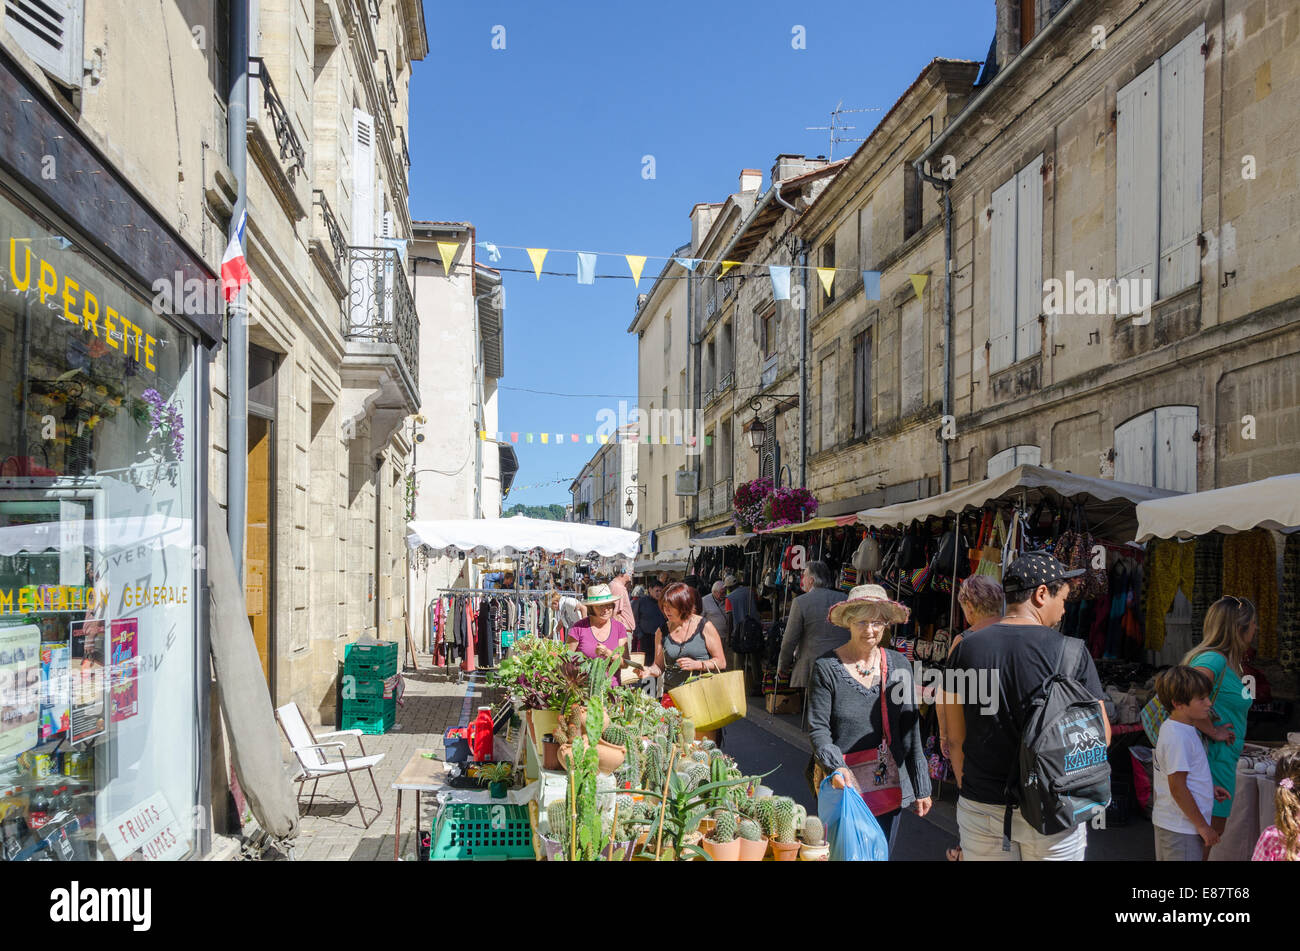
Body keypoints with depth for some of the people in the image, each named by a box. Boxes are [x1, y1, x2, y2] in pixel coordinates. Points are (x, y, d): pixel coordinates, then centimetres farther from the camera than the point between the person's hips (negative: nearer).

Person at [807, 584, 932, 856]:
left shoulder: (898, 664, 4)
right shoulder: (826, 667, -7)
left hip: (891, 787, 3)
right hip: (845, 786, -3)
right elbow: (818, 729, -8)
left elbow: (910, 730, 8)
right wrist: (835, 767, -25)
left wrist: (921, 787, 8)